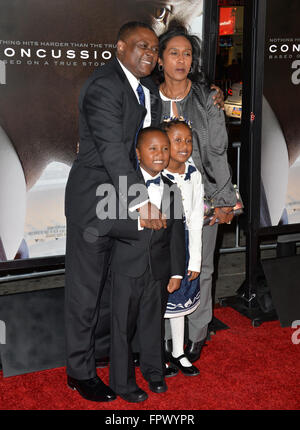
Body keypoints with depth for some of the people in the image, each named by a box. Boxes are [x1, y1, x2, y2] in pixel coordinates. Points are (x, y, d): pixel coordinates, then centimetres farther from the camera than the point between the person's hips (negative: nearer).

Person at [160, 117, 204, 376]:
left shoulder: (194, 175, -2)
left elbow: (195, 219, 0)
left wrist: (195, 259, 0)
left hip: (183, 243, 5)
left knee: (180, 298, 16)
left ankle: (178, 354, 33)